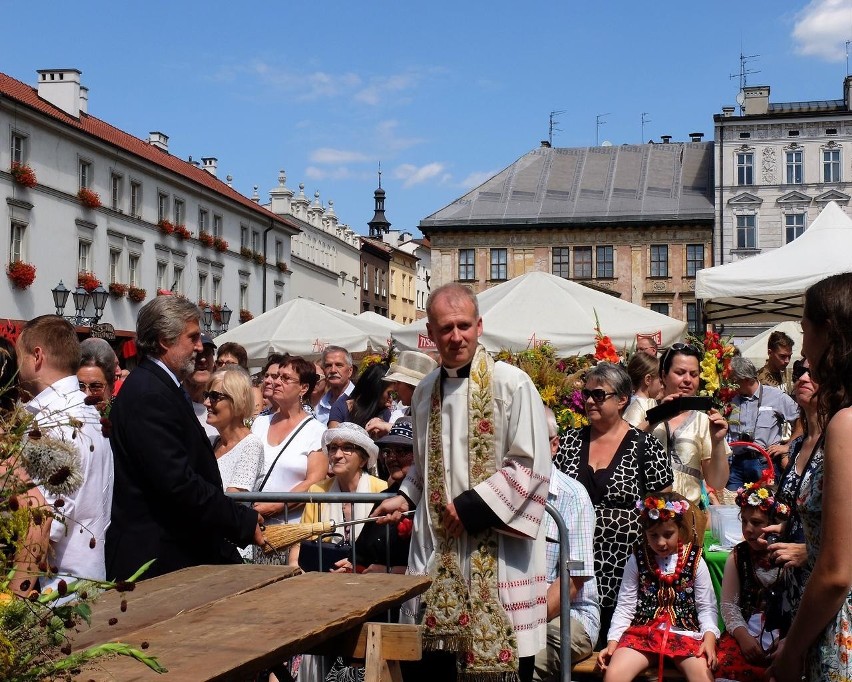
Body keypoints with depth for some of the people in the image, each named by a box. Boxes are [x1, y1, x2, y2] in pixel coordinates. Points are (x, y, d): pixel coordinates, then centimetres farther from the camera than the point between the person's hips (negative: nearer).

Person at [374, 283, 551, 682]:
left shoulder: (511, 384, -9)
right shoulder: (425, 392, 11)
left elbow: (530, 464, -12)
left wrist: (472, 506, -15)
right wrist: (406, 497, 7)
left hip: (497, 544, -5)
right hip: (437, 543, 6)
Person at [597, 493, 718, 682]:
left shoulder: (695, 562, 4)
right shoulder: (637, 560, 6)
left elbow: (706, 607, 5)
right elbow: (625, 606, 7)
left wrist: (709, 637, -13)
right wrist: (613, 641, -5)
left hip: (684, 632, -1)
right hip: (643, 631, 1)